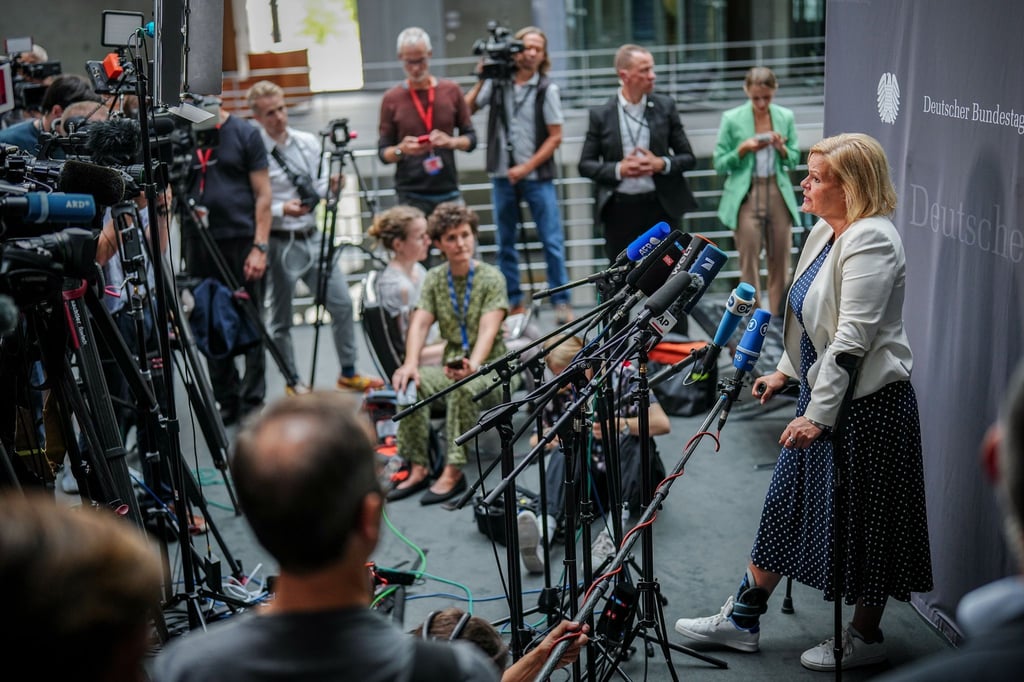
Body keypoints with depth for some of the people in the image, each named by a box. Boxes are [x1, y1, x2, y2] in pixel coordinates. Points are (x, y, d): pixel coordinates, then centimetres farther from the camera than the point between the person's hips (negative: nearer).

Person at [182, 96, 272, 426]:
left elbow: (262, 194, -2)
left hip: (241, 241, -3)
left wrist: (260, 247, -10)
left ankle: (252, 403, 9)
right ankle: (226, 402, 18)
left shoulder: (245, 134, 1)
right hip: (199, 243, 3)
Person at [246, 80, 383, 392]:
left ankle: (348, 373, 22)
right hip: (279, 243, -5)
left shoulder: (308, 142, 7)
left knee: (342, 303, 7)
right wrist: (282, 209, -26)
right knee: (281, 319, 6)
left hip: (313, 236, 5)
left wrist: (330, 186, -7)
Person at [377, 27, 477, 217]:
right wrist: (401, 150, -16)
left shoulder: (451, 90, 7)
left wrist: (452, 142, -11)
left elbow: (471, 138, 10)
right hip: (411, 197, -2)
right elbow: (383, 153, 5)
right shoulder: (392, 99, 3)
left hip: (448, 193, 2)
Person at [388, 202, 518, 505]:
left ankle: (453, 472, -29)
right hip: (452, 366, 4)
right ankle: (418, 469, -20)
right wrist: (411, 363, -24)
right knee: (410, 383, -24)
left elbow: (488, 329, -20)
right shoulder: (434, 279, 7)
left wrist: (474, 365, -39)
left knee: (463, 388, -36)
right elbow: (419, 323, -5)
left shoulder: (491, 277, -7)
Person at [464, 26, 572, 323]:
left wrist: (525, 168, -9)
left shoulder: (546, 89, -2)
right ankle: (513, 302, 20)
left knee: (552, 241, -4)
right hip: (502, 176, 3)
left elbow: (555, 137, -4)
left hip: (537, 177, -3)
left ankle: (561, 302, 4)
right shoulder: (496, 83, 4)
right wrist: (481, 79, -2)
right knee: (505, 242, 9)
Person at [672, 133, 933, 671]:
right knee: (786, 504, 15)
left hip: (867, 404, -10)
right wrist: (786, 371, 17)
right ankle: (742, 619, 27)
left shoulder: (870, 240, -21)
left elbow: (853, 338, -27)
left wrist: (818, 415, -27)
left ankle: (865, 637, 25)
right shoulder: (824, 232, 9)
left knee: (861, 521, 6)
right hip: (823, 393, 10)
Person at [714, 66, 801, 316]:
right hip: (746, 195, -3)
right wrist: (742, 150, -17)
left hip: (779, 194, 3)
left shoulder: (786, 117, 4)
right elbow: (719, 164, -1)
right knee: (749, 259, -3)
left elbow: (794, 160, 10)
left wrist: (782, 149, -10)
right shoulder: (732, 119, -4)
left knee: (780, 259, 6)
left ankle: (778, 317, 17)